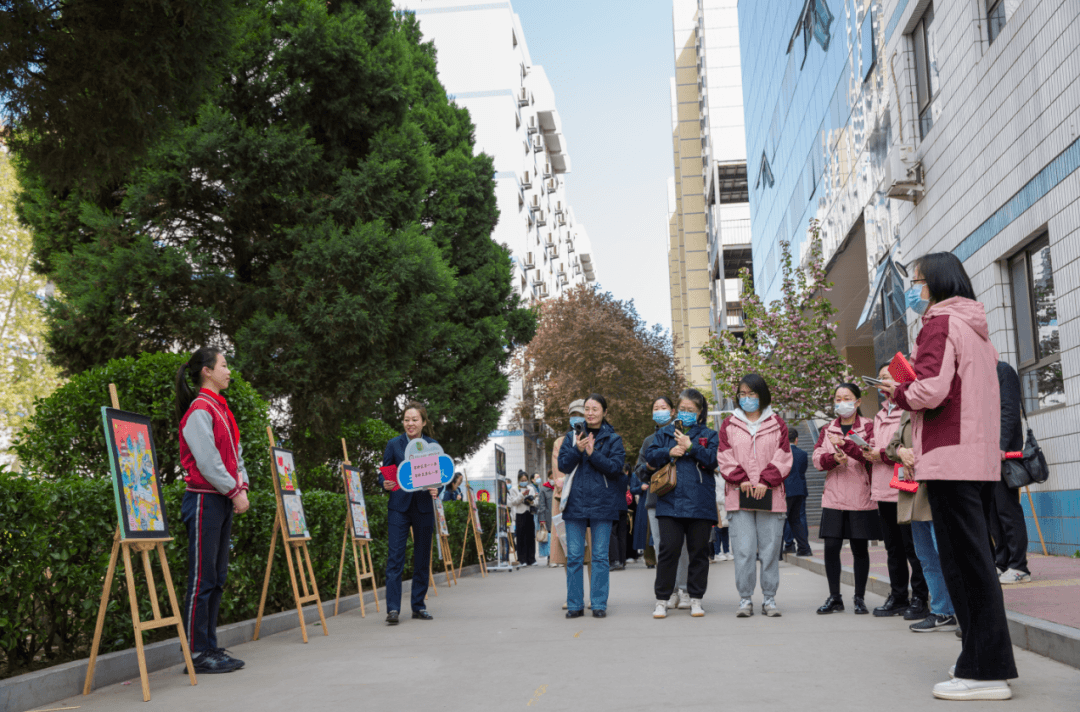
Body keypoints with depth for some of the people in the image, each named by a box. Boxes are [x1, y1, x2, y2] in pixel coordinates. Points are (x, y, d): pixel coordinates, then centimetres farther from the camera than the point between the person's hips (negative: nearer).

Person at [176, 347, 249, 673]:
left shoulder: (220, 408, 17)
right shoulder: (199, 409, -11)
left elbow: (235, 453, 18)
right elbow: (207, 460, -16)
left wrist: (242, 486, 5)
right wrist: (234, 491, -11)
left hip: (224, 500, 9)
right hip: (205, 500, -9)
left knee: (217, 577, 11)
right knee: (202, 578, -5)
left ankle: (210, 647, 18)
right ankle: (197, 653, 1)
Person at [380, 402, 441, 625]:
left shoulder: (433, 445, 4)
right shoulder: (394, 444, 0)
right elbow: (383, 474, 4)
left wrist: (436, 490, -13)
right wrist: (386, 484, -17)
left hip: (424, 507, 2)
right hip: (399, 507, -2)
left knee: (422, 558, 8)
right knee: (395, 556, -9)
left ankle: (419, 606, 19)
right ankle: (393, 609, -8)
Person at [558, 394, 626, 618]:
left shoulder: (613, 439, 6)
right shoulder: (572, 436, 11)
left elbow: (616, 466, -6)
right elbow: (563, 464, 2)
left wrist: (593, 453, -15)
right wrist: (577, 450, -15)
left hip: (602, 503, -1)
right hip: (575, 502, 2)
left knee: (600, 556, 1)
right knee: (574, 556, 2)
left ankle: (599, 604, 7)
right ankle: (575, 604, 9)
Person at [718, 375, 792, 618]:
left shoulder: (777, 424, 11)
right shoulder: (729, 425, 12)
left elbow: (783, 457, 3)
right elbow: (724, 457, 5)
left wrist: (765, 481, -9)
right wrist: (740, 479, -9)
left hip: (770, 495, 0)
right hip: (739, 497, 0)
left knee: (770, 549, 2)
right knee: (744, 550, -4)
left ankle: (769, 598, 11)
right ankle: (745, 599, 4)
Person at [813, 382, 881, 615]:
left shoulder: (869, 427, 3)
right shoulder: (828, 430, 15)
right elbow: (817, 459, 6)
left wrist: (846, 444, -28)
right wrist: (833, 458, -15)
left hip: (861, 497, -3)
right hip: (834, 497, 3)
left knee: (860, 548, 3)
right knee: (831, 547, -2)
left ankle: (859, 598, 13)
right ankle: (834, 597, 9)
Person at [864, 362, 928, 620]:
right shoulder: (880, 414, 22)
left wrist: (883, 454, -15)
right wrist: (868, 451, 8)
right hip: (883, 489, 8)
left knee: (912, 546, -5)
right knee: (893, 547, 12)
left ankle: (919, 598, 3)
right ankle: (898, 596, 19)